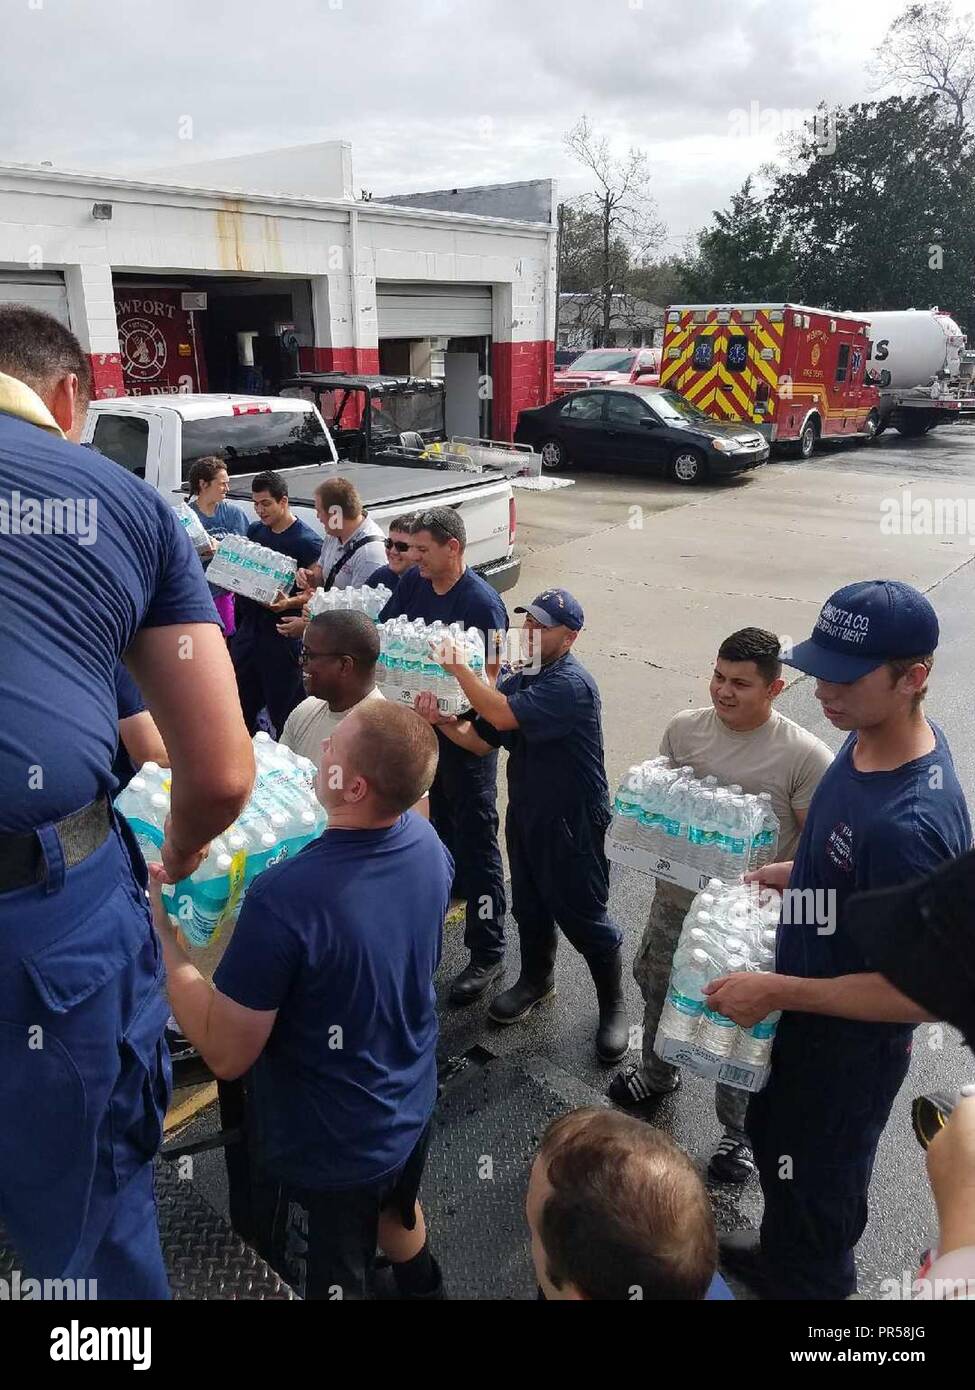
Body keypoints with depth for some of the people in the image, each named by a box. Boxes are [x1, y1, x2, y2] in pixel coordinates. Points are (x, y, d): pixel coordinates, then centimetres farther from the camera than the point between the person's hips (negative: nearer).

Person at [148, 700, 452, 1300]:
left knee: (329, 1283, 22)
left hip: (325, 1151, -6)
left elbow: (226, 1053, -26)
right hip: (412, 1109, 6)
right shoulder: (426, 841, -15)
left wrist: (162, 936, -18)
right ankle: (422, 1286, 62)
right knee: (398, 1212, 35)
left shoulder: (285, 897, -38)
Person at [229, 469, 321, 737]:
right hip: (249, 625, 7)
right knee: (241, 706, 15)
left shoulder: (307, 541, -11)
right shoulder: (254, 531, 11)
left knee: (282, 708, 1)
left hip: (282, 633, -7)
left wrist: (290, 602, -28)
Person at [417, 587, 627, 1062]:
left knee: (582, 916, 5)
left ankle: (613, 1004, 26)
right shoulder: (517, 679, 5)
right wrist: (441, 721, -15)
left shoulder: (572, 685, -24)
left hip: (571, 822, -8)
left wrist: (458, 667, -27)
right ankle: (536, 979, 46)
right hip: (525, 812, 8)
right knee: (529, 906, 22)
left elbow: (503, 716, -35)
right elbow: (480, 740, 4)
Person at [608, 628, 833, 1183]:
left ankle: (740, 1131, 39)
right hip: (678, 898, 5)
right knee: (659, 990, 26)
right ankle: (658, 1074, 56)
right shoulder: (684, 728, -6)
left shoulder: (806, 756, -20)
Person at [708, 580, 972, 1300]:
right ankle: (778, 1253, 58)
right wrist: (785, 874, 2)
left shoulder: (909, 823, -38)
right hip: (806, 1017, 9)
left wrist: (779, 991, -27)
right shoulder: (873, 737, -10)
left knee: (817, 1180, 20)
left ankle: (808, 1281, 50)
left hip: (848, 1045, -9)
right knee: (771, 1134, 31)